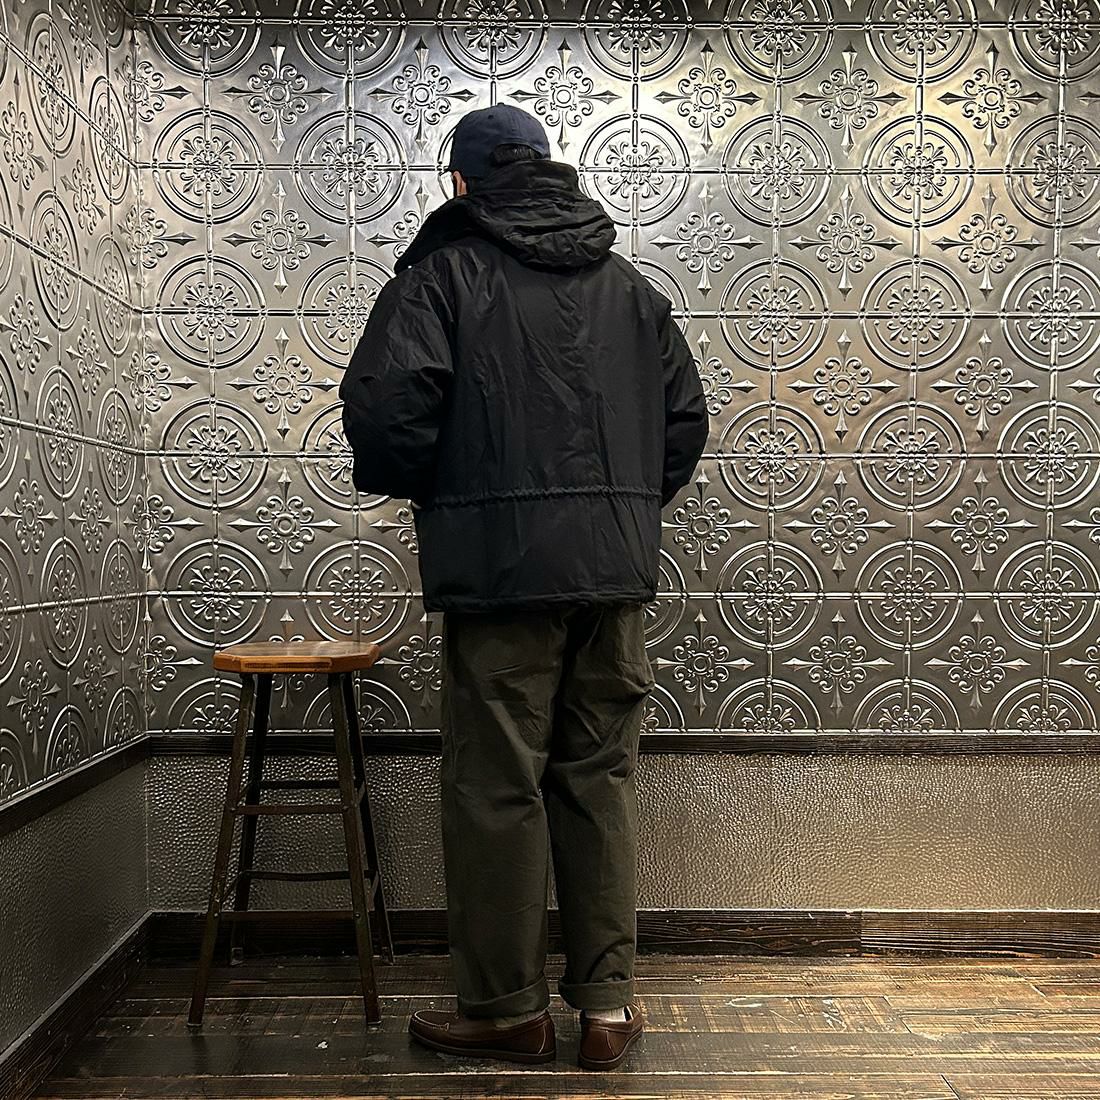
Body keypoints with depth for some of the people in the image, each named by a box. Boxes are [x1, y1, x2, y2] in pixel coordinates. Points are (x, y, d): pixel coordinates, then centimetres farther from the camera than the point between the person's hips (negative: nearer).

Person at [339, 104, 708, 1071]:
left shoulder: (444, 272, 1)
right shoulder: (629, 284, 17)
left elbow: (386, 409, -11)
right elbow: (686, 416, 14)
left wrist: (412, 483, 8)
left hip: (500, 565, -5)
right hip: (617, 567, 5)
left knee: (497, 784, 4)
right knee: (600, 777, 11)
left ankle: (507, 1009, 16)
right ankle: (608, 1004, 18)